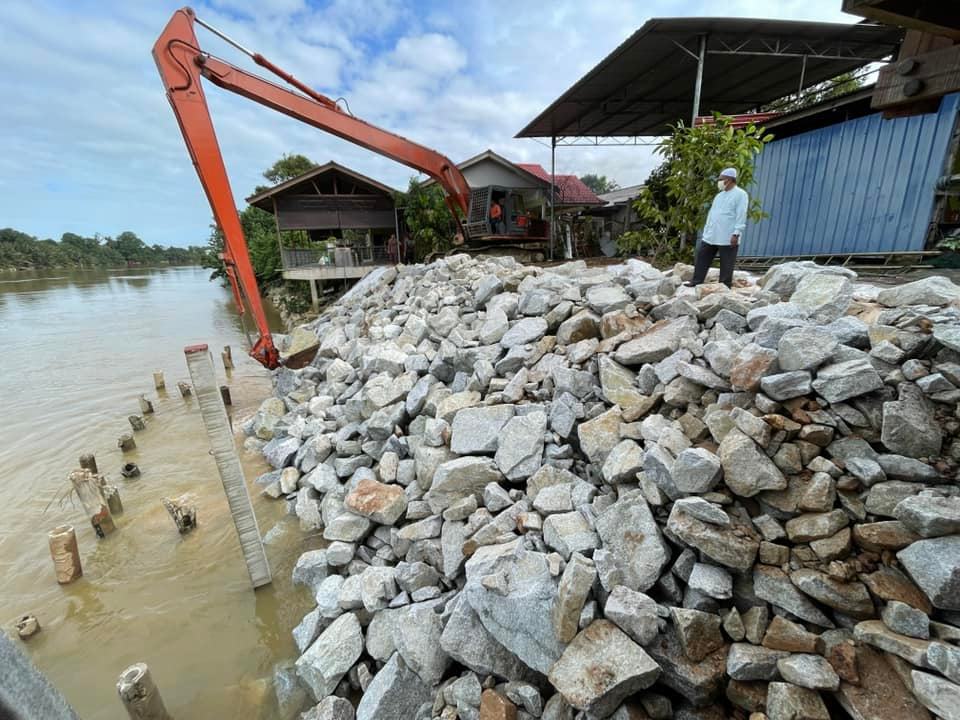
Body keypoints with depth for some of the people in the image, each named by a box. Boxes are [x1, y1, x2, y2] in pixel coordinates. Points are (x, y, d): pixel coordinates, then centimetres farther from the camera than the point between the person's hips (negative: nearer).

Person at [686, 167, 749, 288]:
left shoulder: (740, 194, -6)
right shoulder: (719, 195, 19)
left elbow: (741, 216, -13)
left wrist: (736, 234, -20)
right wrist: (705, 232, 16)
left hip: (728, 238, -7)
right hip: (710, 236, 8)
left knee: (726, 265, 0)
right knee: (701, 258, 6)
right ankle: (696, 282, 12)